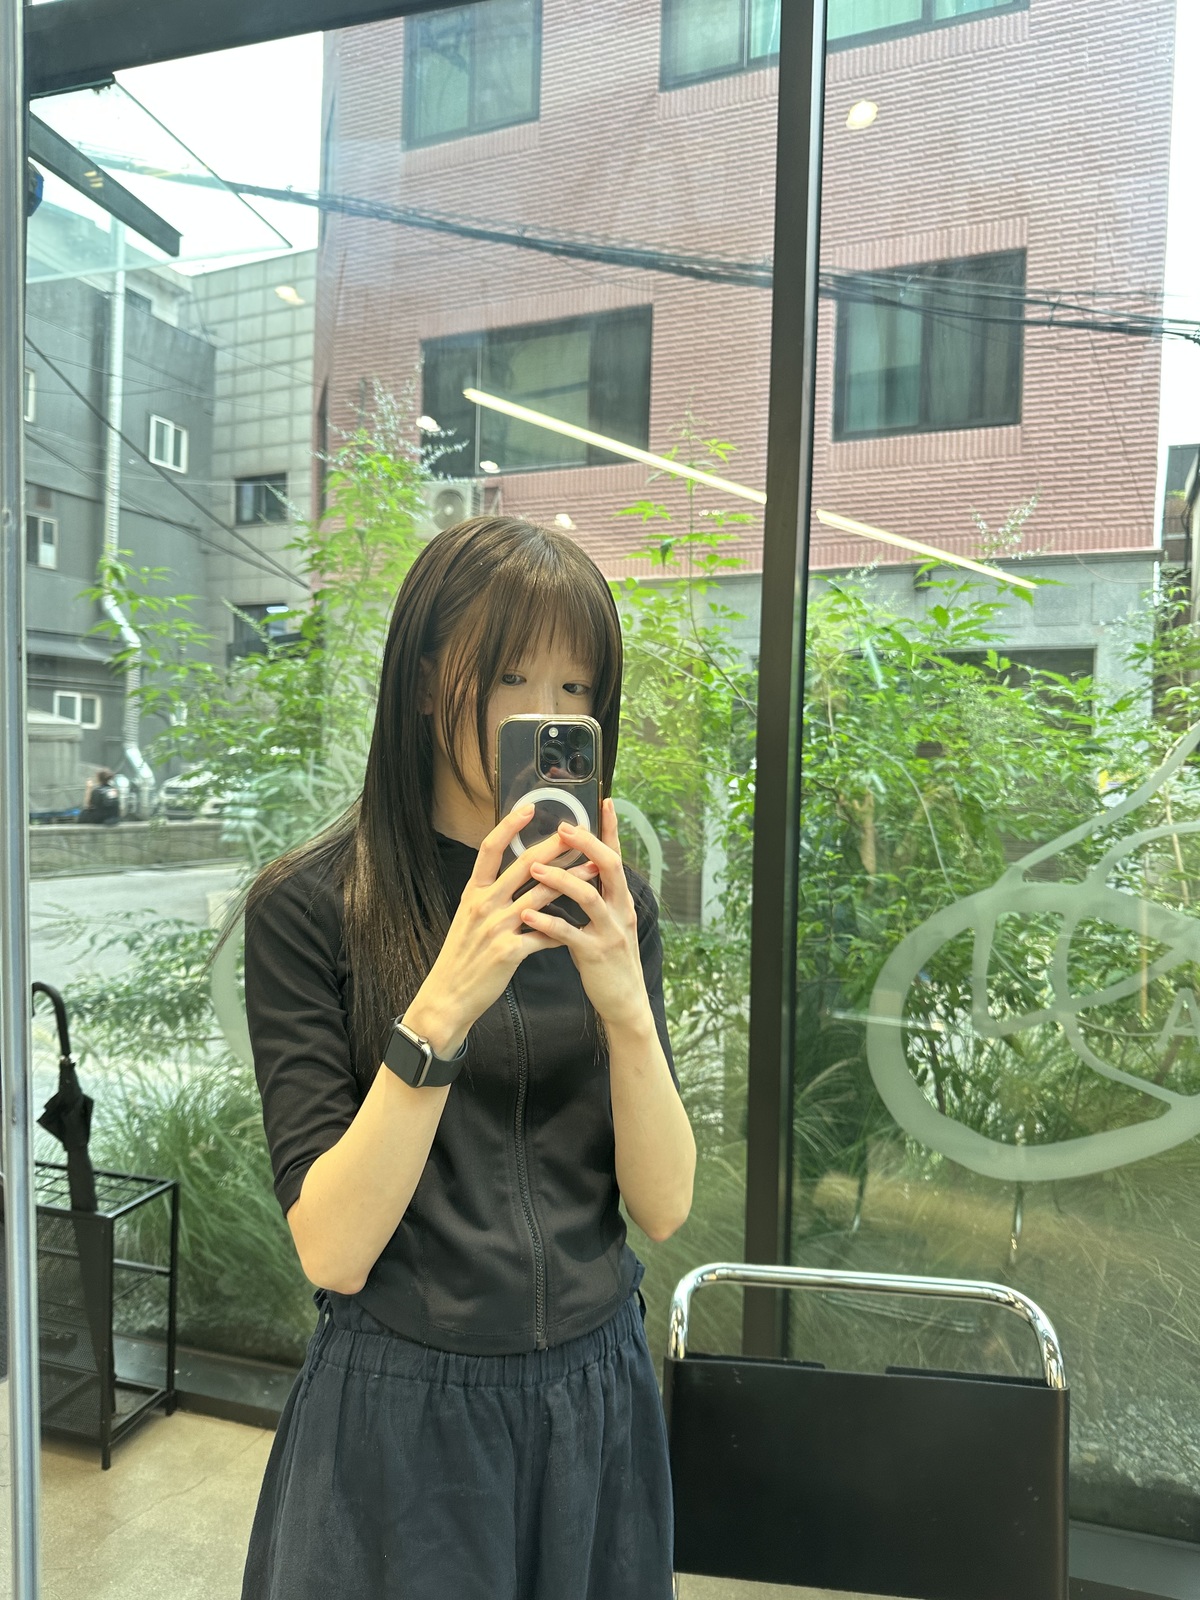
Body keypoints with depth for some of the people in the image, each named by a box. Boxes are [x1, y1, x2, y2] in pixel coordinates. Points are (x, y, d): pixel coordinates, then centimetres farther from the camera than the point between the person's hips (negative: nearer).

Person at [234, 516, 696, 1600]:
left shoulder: (608, 898, -3)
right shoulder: (310, 904, -14)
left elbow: (664, 1207, -8)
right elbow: (332, 1251, -17)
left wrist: (623, 1001, -24)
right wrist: (443, 1004, -30)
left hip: (597, 1390, 4)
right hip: (403, 1403, -3)